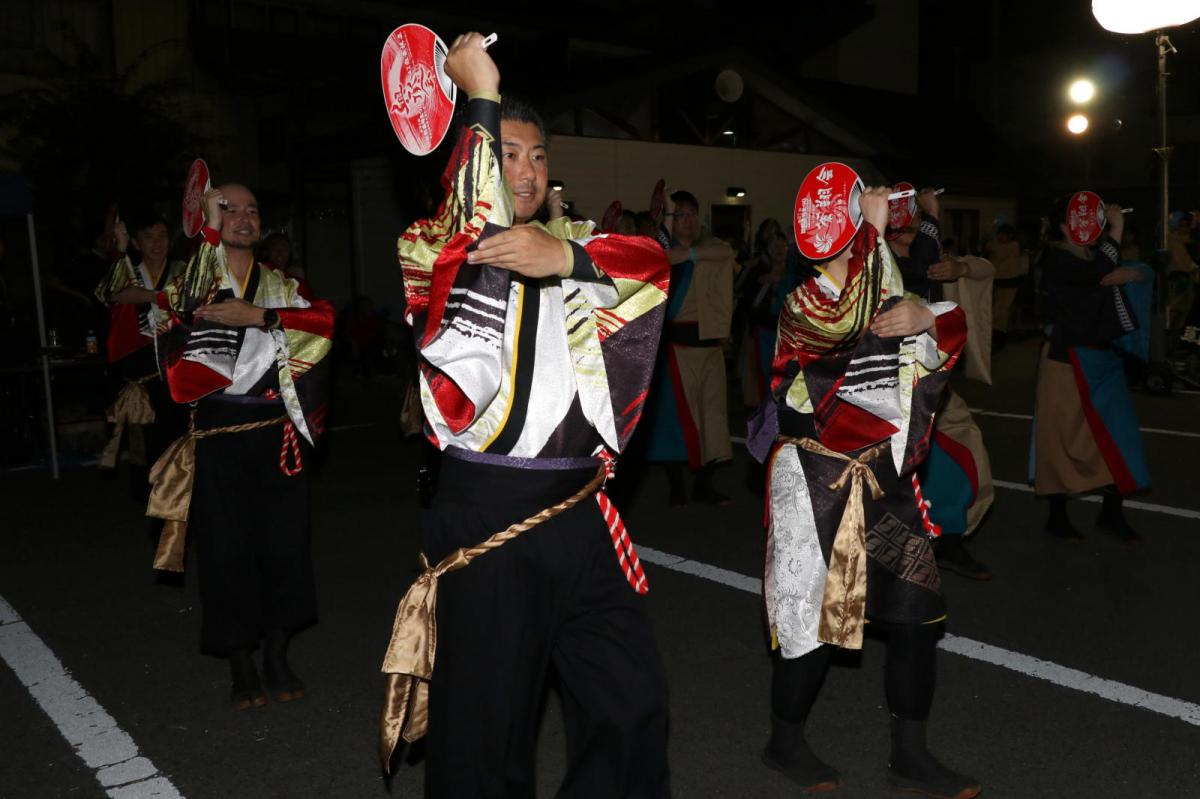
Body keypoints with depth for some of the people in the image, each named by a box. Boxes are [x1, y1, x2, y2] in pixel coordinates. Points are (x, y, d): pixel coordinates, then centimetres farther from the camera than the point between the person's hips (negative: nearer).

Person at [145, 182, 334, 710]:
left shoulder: (280, 285, 11)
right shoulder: (193, 280, 5)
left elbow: (323, 319, -8)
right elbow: (179, 307, -18)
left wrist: (258, 316, -17)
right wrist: (211, 231, -20)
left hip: (276, 434, 2)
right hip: (217, 435, -2)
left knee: (284, 543, 5)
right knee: (227, 551, 3)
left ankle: (276, 657, 23)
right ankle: (241, 666, 20)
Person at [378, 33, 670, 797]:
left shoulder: (576, 247, 13)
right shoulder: (431, 248, 1)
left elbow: (652, 262, -7)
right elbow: (476, 226, -22)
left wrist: (565, 257, -24)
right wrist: (482, 96, -15)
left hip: (579, 509, 4)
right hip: (484, 510, -4)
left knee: (634, 704, 8)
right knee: (487, 718, 6)